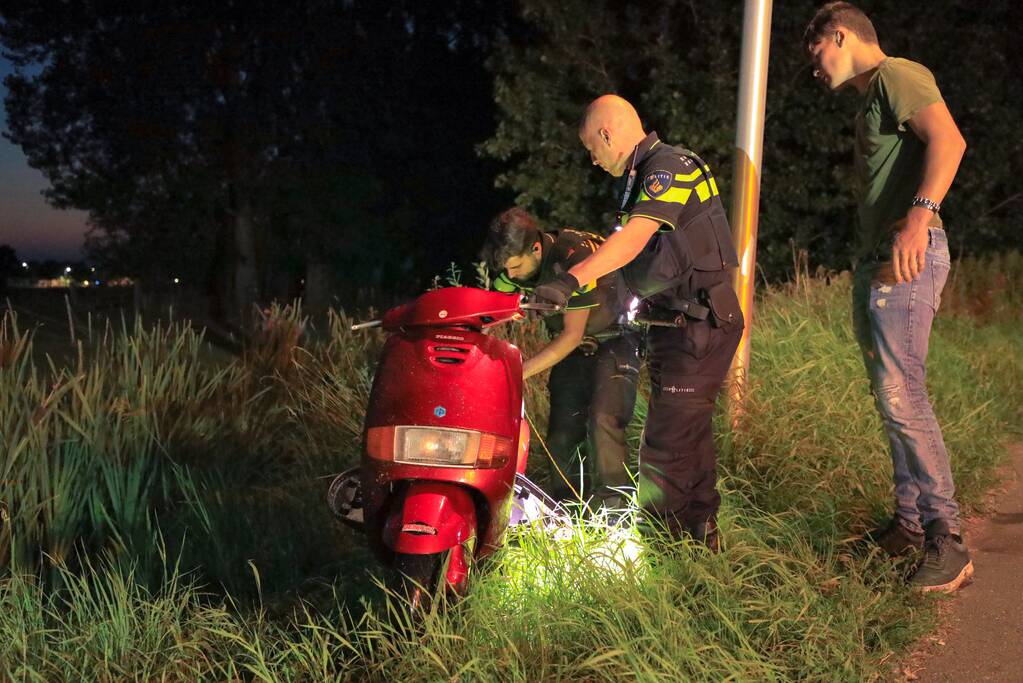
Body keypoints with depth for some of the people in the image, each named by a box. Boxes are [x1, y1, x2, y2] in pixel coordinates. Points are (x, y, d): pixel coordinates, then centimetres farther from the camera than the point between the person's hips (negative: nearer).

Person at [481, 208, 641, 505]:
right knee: (561, 434, 1)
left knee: (602, 421, -25)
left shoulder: (575, 256, -30)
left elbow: (572, 335, -26)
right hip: (573, 348, 7)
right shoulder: (515, 261, -9)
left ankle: (612, 507, -21)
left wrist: (521, 370, -29)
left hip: (613, 341, -7)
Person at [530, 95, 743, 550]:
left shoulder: (669, 167, -16)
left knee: (666, 444, -9)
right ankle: (701, 533, 28)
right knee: (689, 433, 18)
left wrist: (570, 280, -40)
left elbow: (633, 238, -31)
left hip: (699, 326, -11)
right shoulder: (646, 173, 17)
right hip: (681, 324, 11)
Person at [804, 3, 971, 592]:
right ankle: (911, 523, 19)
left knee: (902, 396, -15)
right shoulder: (872, 99, 24)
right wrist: (873, 262, 16)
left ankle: (948, 542, -10)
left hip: (909, 256, -10)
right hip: (875, 259, 10)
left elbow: (948, 139, -24)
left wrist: (920, 215, -37)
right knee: (892, 397, 11)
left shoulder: (896, 75, -6)